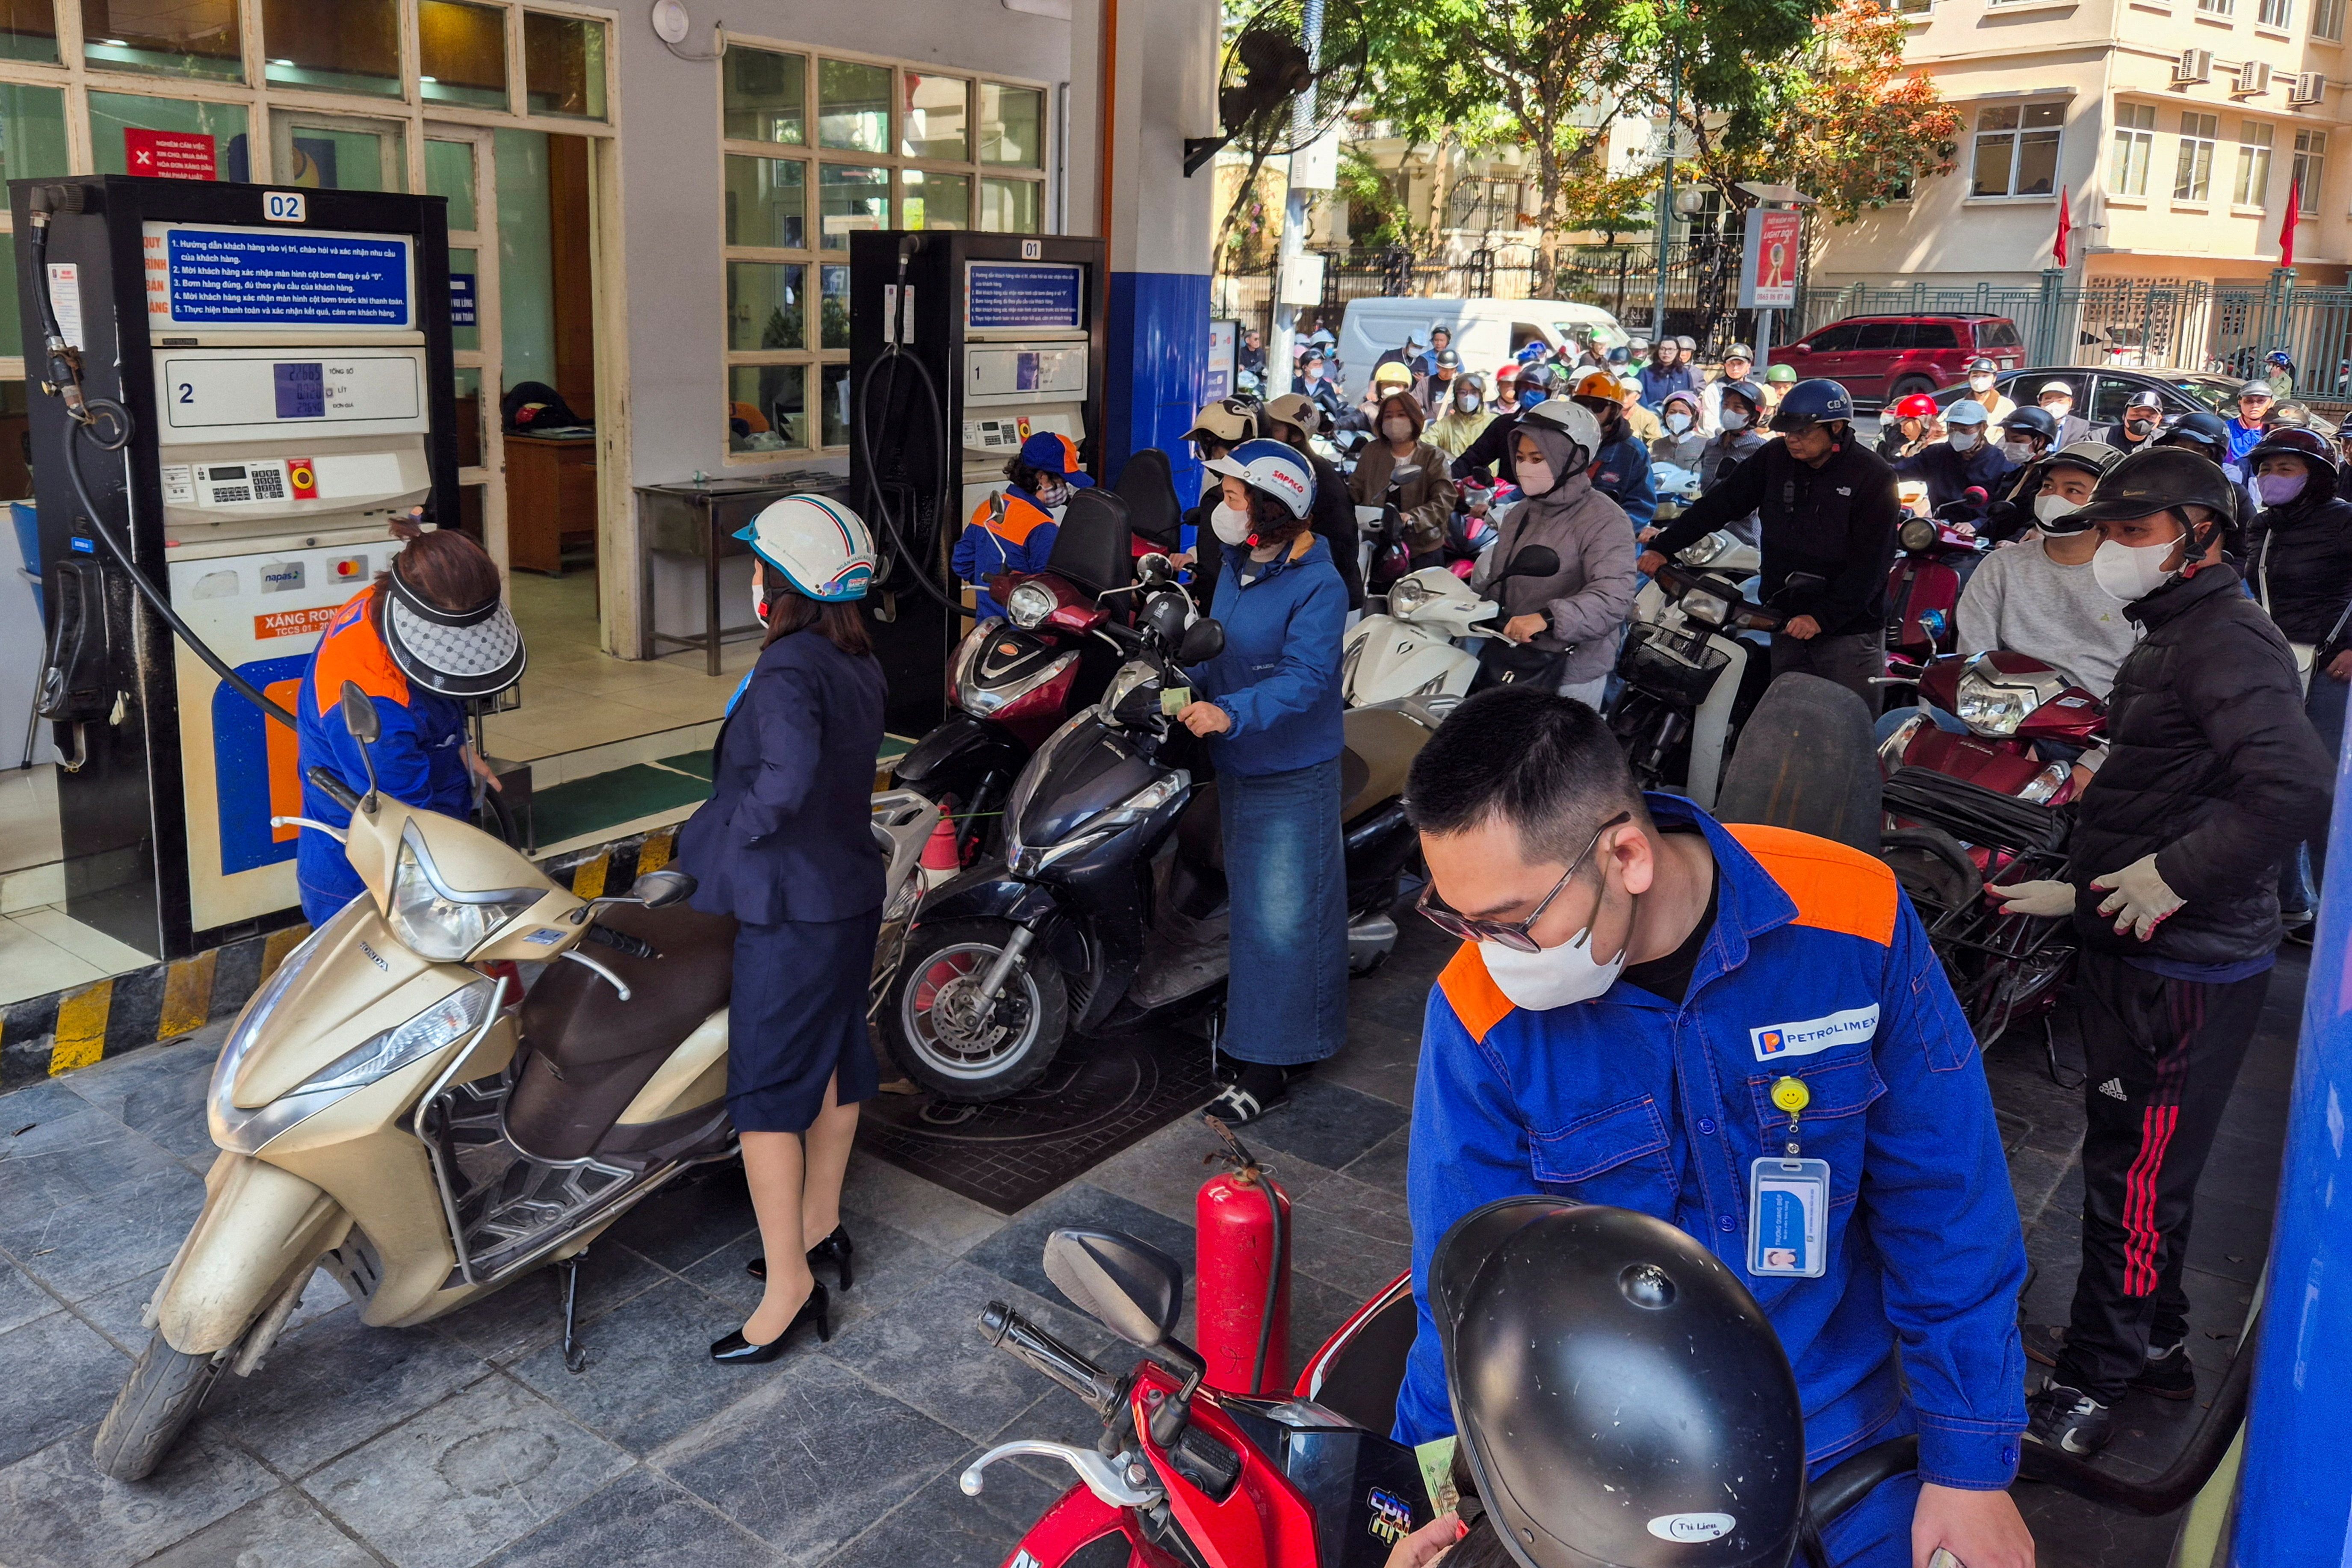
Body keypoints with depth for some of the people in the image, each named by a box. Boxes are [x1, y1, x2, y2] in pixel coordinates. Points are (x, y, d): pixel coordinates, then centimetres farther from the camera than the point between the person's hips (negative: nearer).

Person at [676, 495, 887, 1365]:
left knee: (767, 1088, -1)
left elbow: (785, 779, -38)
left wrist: (732, 830, -20)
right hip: (853, 891, 9)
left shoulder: (787, 669, -23)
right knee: (834, 1058, 20)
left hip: (792, 910, -9)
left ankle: (789, 1286, 6)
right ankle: (821, 1227, 37)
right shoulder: (860, 664, 5)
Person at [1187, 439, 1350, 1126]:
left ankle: (1269, 1067, 4)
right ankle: (1248, 1022, 39)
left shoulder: (1317, 587, -21)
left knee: (1282, 915, -3)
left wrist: (1231, 712, -42)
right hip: (1237, 764, 9)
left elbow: (1305, 677, -30)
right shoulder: (1236, 566, 7)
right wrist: (1189, 681, -4)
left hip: (1291, 777, -9)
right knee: (1251, 905, 22)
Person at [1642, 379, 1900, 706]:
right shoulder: (1775, 458, 4)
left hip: (1848, 630, -4)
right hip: (1788, 624, 4)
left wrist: (1822, 617, -24)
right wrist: (1664, 546, -3)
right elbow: (1720, 503, 6)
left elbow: (1870, 564, -15)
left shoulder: (1874, 476, -10)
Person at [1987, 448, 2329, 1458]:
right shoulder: (2174, 638, 15)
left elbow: (2295, 788, -33)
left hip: (2183, 972, -10)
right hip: (2140, 952, 10)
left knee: (2134, 1176, 0)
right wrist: (2081, 892, 22)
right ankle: (2153, 1346, 37)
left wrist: (2173, 877, -26)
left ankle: (2088, 1390, 13)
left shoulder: (2228, 641, -18)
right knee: (2132, 1157, 21)